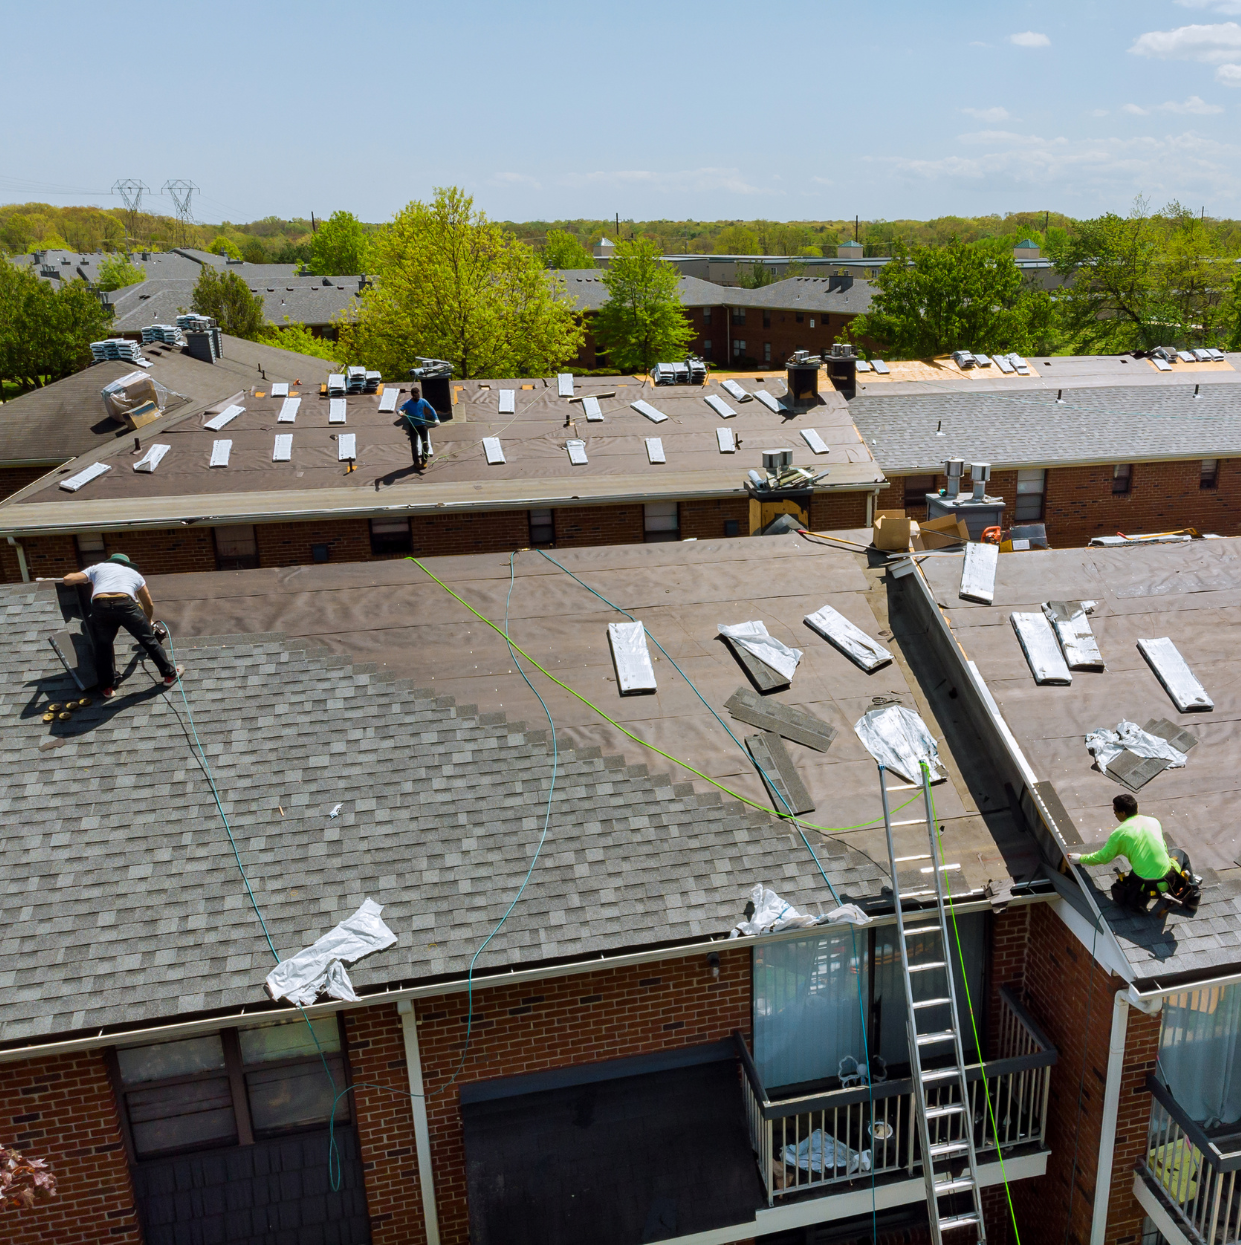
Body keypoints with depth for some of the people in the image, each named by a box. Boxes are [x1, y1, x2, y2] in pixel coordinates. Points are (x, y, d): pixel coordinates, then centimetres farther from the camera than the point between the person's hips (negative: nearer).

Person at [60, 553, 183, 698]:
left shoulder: (97, 568, 33)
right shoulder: (133, 573, 36)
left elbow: (68, 579, 22)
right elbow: (149, 604, 42)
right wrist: (148, 622, 60)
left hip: (100, 607, 1)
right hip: (126, 605, 0)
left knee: (103, 645, 22)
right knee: (148, 640, 16)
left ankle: (107, 687, 25)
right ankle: (170, 674, 27)